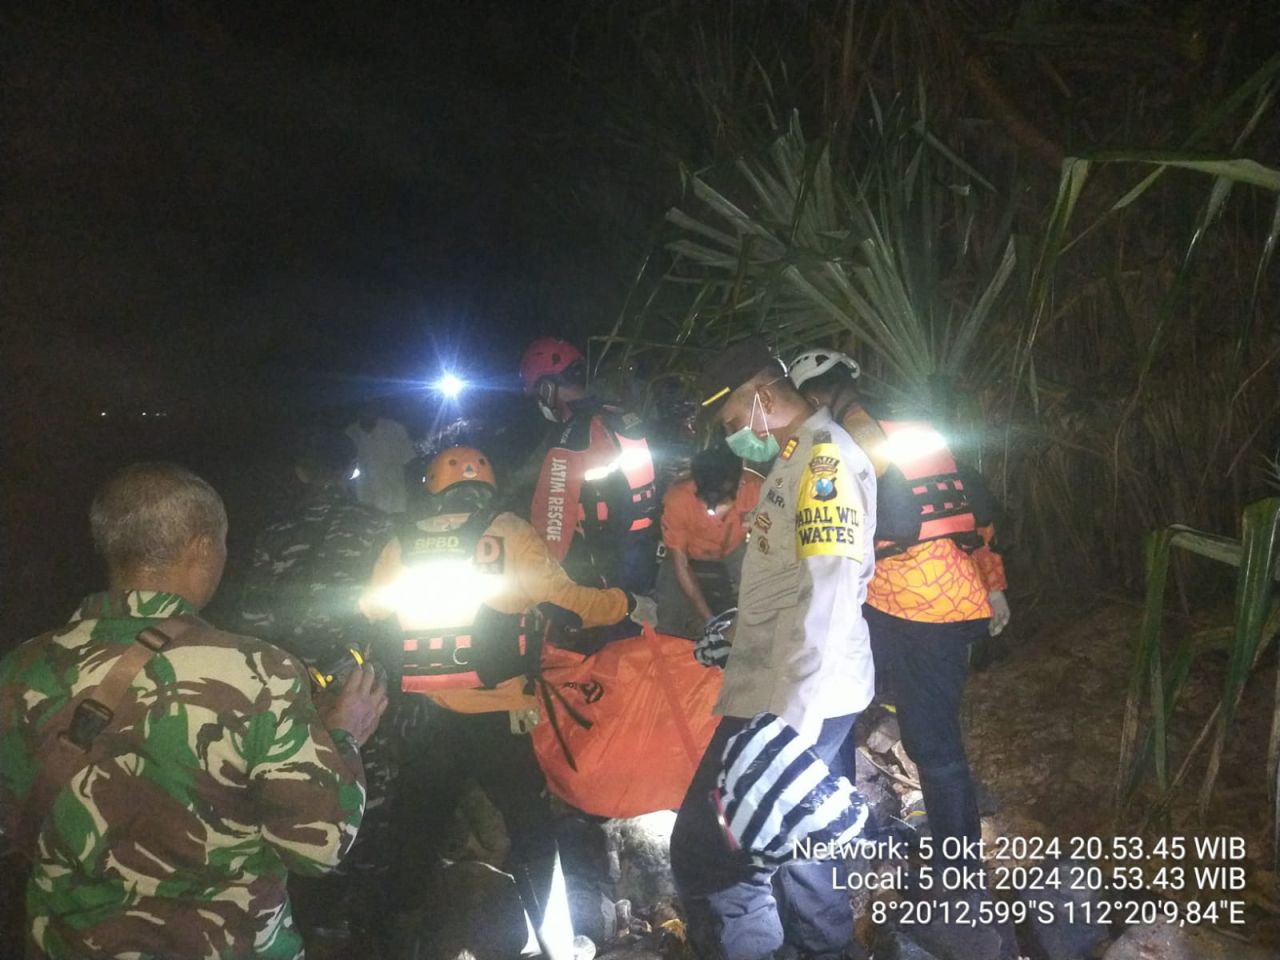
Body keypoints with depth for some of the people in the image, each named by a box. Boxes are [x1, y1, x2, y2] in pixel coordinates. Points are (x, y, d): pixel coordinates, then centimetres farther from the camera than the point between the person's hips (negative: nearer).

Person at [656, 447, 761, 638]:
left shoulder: (754, 488, -34)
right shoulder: (678, 499, -35)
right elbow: (680, 565, -25)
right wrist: (708, 618, -29)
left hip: (733, 552, 3)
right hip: (691, 557, -2)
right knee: (672, 632, -11)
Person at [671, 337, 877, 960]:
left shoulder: (825, 459, -14)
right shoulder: (799, 459, 16)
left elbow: (829, 598, -23)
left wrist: (790, 727, -27)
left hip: (795, 704, -10)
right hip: (787, 696, 10)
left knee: (709, 851, -7)